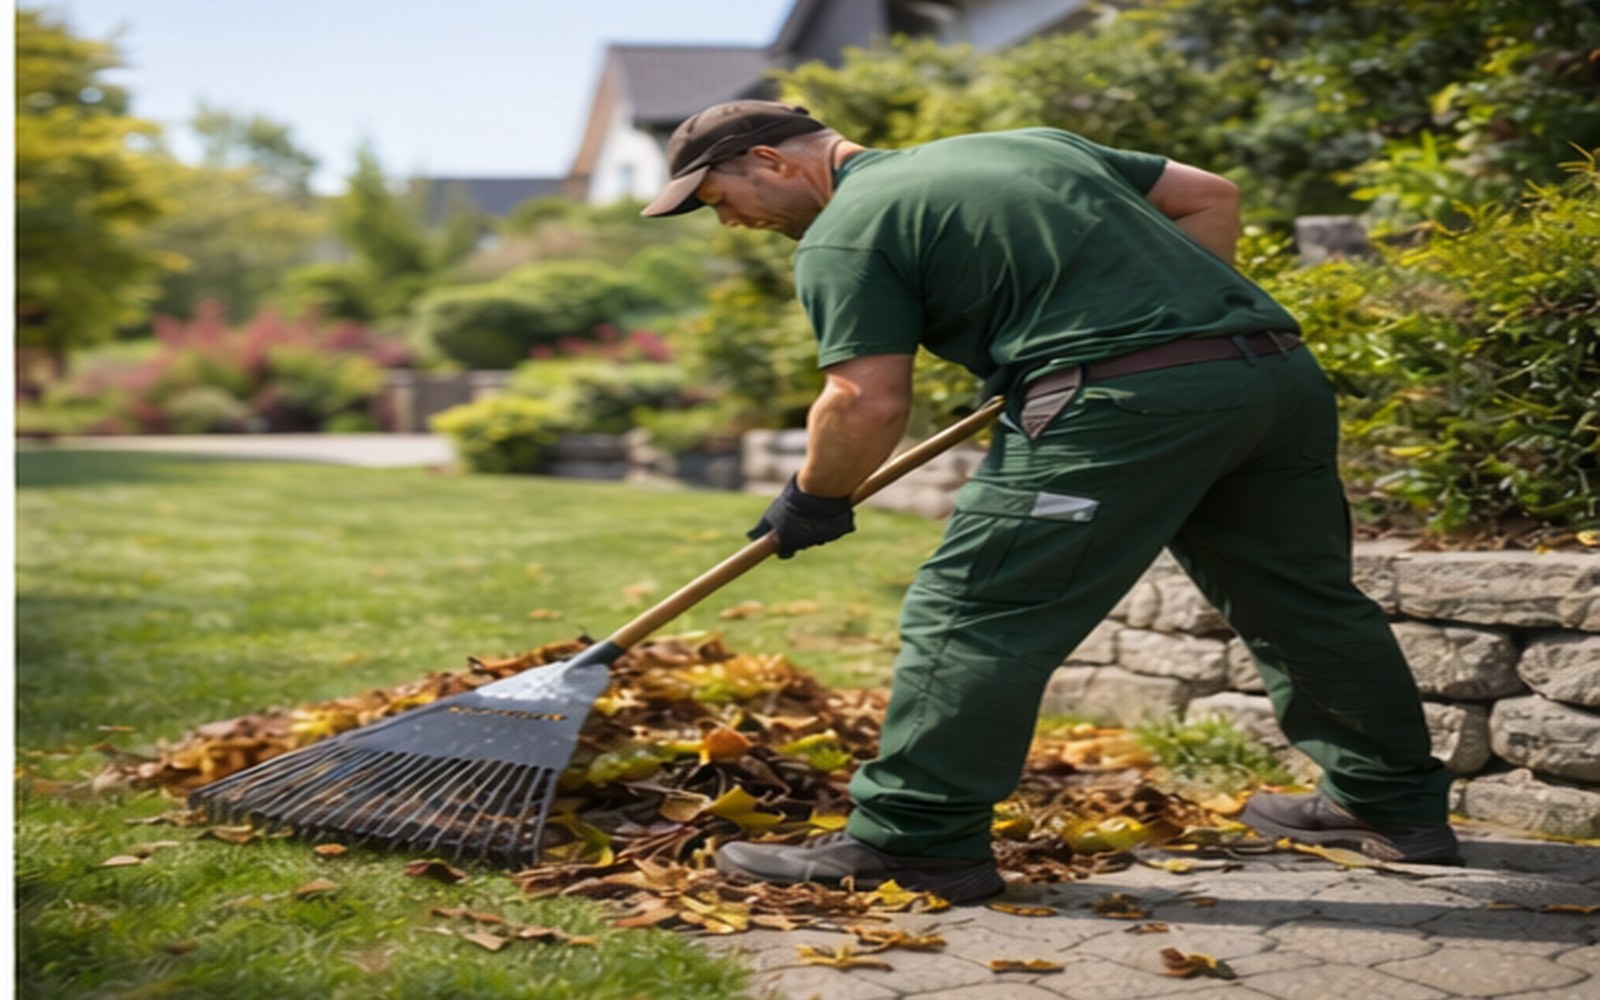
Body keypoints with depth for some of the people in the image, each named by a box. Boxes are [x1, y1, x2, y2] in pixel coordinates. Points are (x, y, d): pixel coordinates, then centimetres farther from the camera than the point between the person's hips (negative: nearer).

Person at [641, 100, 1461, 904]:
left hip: (1123, 403, -8)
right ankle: (1398, 806, 32)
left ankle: (914, 839, 1)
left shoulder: (843, 236, 5)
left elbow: (869, 402, -6)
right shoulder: (1021, 143, 28)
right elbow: (1210, 197, 27)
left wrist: (811, 501, 10)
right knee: (1303, 599, 20)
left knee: (972, 611, -1)